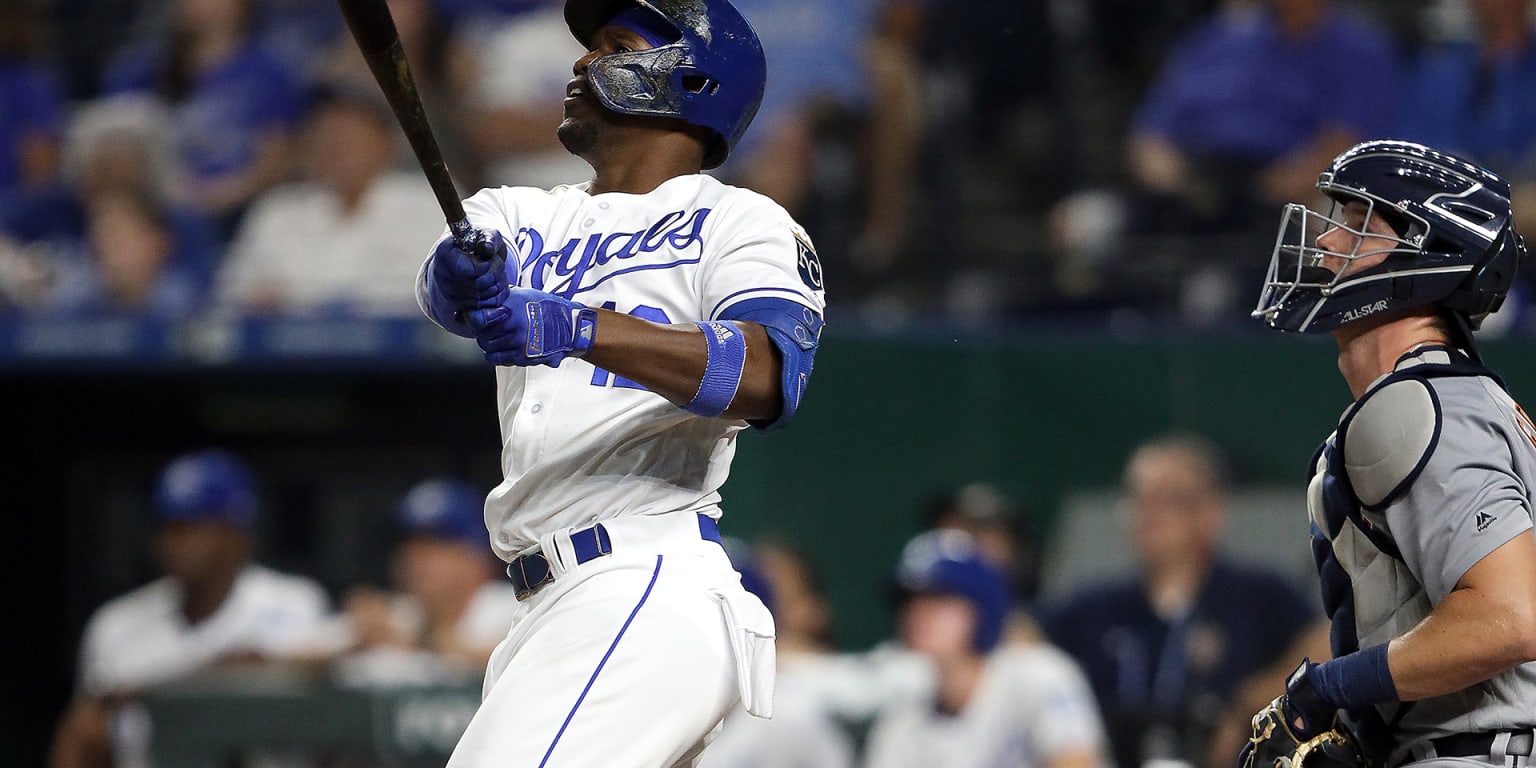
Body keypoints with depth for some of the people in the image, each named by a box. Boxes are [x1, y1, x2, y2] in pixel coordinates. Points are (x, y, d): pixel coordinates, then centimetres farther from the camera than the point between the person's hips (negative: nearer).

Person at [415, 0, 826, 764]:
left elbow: (768, 379, -18)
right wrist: (461, 274, -27)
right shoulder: (523, 218, 22)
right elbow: (442, 291, -1)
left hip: (650, 594, -8)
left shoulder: (741, 222, 2)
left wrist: (577, 329, -31)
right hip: (552, 613, 8)